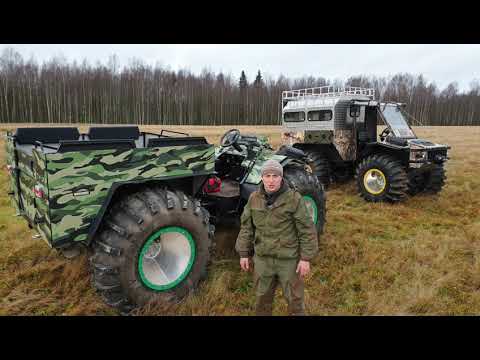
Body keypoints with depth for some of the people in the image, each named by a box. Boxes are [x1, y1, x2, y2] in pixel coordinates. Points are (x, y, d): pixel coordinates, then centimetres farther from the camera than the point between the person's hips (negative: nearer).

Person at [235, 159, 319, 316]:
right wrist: (244, 253, 5)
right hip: (262, 259, 3)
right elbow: (246, 227, 5)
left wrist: (306, 258, -12)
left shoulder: (294, 198, -13)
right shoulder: (254, 198, -2)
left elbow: (307, 230, -11)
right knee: (262, 298, 20)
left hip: (289, 259, -3)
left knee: (294, 298, 14)